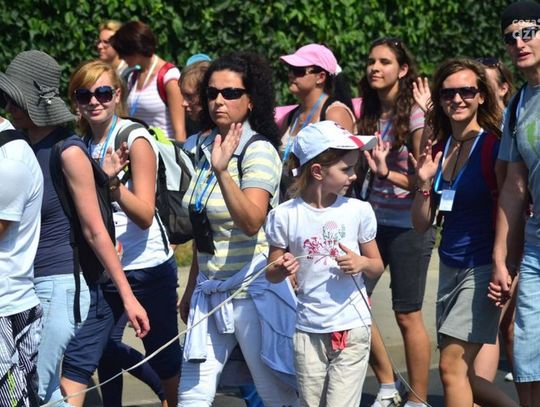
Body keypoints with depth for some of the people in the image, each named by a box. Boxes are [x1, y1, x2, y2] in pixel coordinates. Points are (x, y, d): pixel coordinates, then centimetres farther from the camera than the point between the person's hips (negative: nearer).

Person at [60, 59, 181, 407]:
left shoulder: (135, 139, -11)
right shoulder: (82, 144, 6)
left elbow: (144, 215, -20)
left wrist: (113, 183, -34)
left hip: (147, 270, -5)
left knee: (165, 358, 10)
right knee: (76, 361, -4)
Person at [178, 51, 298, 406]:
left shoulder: (259, 150, -12)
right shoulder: (207, 148, 10)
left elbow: (251, 222, -27)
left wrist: (222, 171, -37)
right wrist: (191, 290, 23)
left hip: (253, 289, -7)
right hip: (211, 290, 7)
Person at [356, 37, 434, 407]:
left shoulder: (415, 115, -9)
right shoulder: (369, 114, 10)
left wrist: (389, 173, -23)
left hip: (408, 225, -6)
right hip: (372, 220, 6)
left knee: (408, 316, -2)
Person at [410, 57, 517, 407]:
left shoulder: (494, 148, -11)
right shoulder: (439, 151, 7)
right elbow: (422, 224, 9)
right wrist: (424, 182, -6)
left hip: (482, 268, -7)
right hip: (450, 266, 7)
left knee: (452, 365, -12)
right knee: (463, 372, 9)